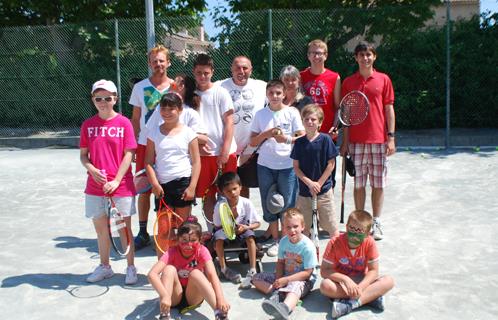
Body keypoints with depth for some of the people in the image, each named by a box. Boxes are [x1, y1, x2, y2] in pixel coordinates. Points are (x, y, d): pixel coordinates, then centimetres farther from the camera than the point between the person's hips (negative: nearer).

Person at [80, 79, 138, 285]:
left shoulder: (124, 123, -4)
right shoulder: (88, 125, 4)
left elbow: (128, 154, -7)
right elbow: (83, 155, 8)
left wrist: (116, 180, -14)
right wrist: (92, 169, -13)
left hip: (121, 185, -3)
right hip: (95, 186, 3)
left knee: (124, 228, 6)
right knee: (101, 229, 14)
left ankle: (131, 268, 19)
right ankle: (104, 266, 31)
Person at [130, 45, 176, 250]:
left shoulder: (176, 87, 2)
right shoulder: (140, 87, 5)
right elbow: (135, 118, 8)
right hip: (145, 144, 1)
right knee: (143, 189, 5)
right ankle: (143, 233, 18)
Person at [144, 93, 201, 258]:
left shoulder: (188, 133, 0)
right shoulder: (154, 133, 6)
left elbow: (196, 162, -2)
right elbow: (149, 162, 4)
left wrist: (192, 187, -9)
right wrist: (155, 184, -8)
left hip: (183, 183, -2)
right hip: (162, 185, 2)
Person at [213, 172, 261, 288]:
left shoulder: (247, 203, -17)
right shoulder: (219, 205, -19)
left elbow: (257, 223, -9)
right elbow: (217, 226, -10)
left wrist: (246, 227, -28)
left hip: (242, 231, 0)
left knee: (250, 236, -30)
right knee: (219, 236, -31)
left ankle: (252, 271, -27)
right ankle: (223, 268, -16)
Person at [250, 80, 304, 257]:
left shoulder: (292, 112, -1)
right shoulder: (260, 114, 6)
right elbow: (253, 142, 7)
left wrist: (287, 139, -20)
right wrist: (267, 134, -10)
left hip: (287, 166, -2)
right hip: (265, 165, 3)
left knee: (288, 203, 2)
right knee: (268, 203, 8)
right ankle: (275, 239, 21)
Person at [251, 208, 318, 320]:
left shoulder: (308, 246, -19)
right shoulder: (284, 241, -2)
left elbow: (307, 273, -19)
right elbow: (280, 262, 6)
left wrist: (286, 280, -23)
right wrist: (278, 279, -13)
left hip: (303, 280, -7)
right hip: (284, 277, 7)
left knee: (294, 286, -42)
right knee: (256, 278, 0)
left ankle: (285, 307, -74)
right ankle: (278, 293, -24)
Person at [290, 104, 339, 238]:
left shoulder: (325, 139, -7)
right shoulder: (299, 142, 0)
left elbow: (331, 164, -6)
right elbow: (296, 167, 0)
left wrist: (319, 183, -10)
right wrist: (309, 183, -11)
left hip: (324, 189, -2)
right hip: (304, 190, 2)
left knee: (331, 224, 5)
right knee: (303, 226, 11)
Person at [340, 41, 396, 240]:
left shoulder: (383, 79, 4)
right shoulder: (349, 82, 6)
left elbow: (389, 109, 4)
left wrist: (391, 137, -3)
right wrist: (345, 141, 3)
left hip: (379, 140, 0)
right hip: (356, 141, 1)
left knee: (378, 184, 5)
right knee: (358, 183, 6)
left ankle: (376, 223, 16)